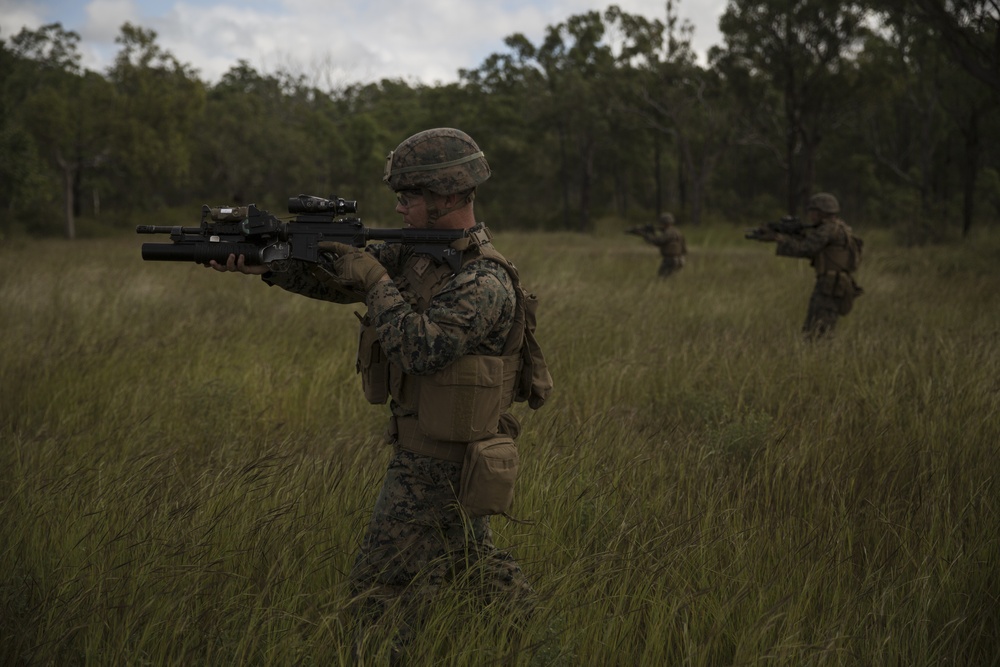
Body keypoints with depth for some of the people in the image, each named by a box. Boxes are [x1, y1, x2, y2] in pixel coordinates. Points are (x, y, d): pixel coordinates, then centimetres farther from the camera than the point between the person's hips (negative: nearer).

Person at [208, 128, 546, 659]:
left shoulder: (484, 282, -22)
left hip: (434, 464, -9)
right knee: (470, 558, 23)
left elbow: (420, 348, -32)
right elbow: (336, 276, 2)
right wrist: (262, 261, -10)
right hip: (445, 454, 9)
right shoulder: (416, 252, 4)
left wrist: (376, 280, -24)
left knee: (380, 583, -2)